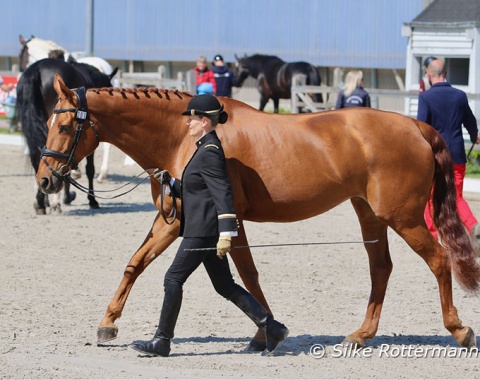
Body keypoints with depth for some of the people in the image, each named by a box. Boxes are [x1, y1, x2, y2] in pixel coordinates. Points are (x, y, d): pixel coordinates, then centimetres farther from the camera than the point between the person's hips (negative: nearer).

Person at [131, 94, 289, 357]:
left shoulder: (209, 153, -15)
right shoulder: (206, 148, 16)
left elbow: (223, 193, -22)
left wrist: (226, 234, -28)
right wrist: (170, 182, 10)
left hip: (203, 230, -11)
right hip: (200, 229, 11)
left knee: (173, 279, -6)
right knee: (224, 286, 12)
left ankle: (162, 341, 0)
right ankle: (270, 327, 11)